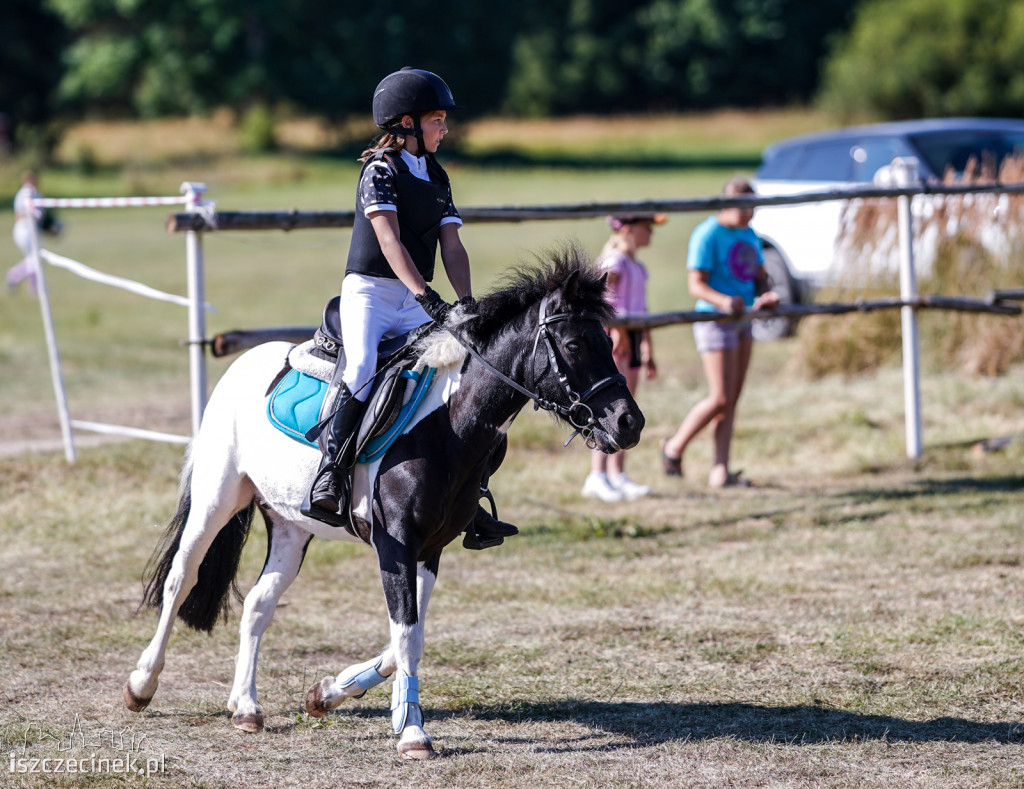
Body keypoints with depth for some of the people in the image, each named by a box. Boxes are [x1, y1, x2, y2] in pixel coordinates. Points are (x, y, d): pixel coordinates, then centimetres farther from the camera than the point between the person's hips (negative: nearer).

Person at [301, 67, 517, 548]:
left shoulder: (437, 179, 15)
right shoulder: (380, 170, -7)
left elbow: (452, 246, 7)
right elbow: (390, 239, -19)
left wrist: (466, 303, -10)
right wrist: (426, 296, -30)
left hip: (415, 302, 7)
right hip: (369, 291, -7)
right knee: (361, 366, -33)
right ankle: (329, 473, -30)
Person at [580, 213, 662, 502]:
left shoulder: (638, 267, 18)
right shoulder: (615, 261, -10)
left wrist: (648, 353, 26)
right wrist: (617, 330, -30)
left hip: (631, 337, 9)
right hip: (614, 337, -9)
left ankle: (617, 475, 13)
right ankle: (597, 475, -14)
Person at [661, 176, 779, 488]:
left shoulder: (748, 235, 12)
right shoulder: (707, 235, -13)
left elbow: (761, 277, 15)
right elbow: (696, 286, -17)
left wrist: (765, 296, -8)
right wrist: (723, 302, -35)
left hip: (743, 320, 8)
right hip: (714, 320, -8)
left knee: (732, 400, 5)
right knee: (721, 399, -8)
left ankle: (720, 471, 7)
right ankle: (674, 448, 10)